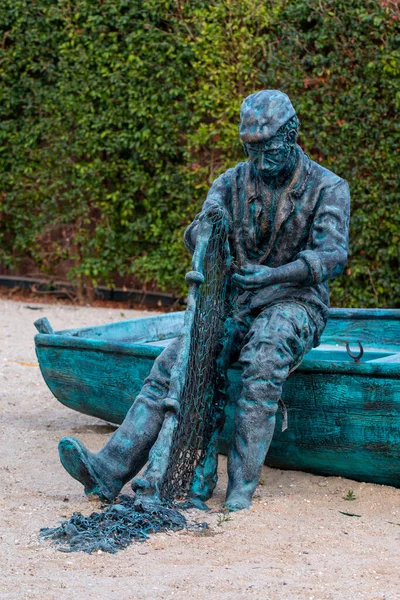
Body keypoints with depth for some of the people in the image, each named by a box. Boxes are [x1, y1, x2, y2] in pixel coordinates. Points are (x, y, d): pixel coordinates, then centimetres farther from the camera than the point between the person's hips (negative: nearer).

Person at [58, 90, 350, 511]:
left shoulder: (328, 187, -3)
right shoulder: (232, 182, 9)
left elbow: (333, 255, -15)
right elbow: (197, 233, -3)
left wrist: (274, 275, -31)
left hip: (296, 305, -4)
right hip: (238, 304, 4)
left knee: (264, 358, -38)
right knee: (173, 364, -20)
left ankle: (241, 485, -36)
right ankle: (109, 470, -29)